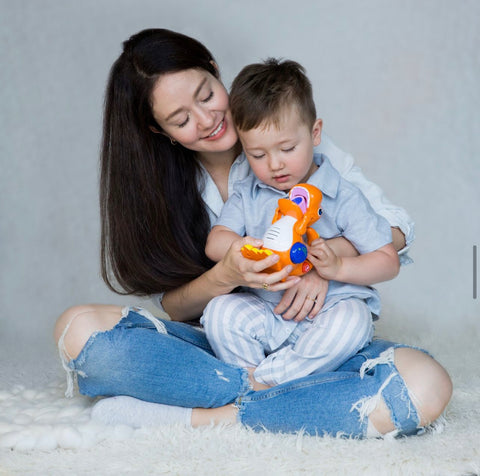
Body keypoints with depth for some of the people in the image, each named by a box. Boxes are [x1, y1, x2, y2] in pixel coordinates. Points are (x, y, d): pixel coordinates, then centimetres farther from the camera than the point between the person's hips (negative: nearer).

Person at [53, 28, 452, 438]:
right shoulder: (153, 182, 2)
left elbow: (394, 228, -1)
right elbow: (173, 305, -2)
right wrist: (227, 276, -24)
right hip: (216, 348, 1)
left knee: (427, 384, -31)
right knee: (78, 327, -25)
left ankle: (192, 417, -28)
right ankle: (262, 391, -24)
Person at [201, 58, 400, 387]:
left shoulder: (343, 197, -3)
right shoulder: (246, 196, 7)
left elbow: (388, 261, -4)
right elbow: (216, 242, -4)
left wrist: (338, 267, -22)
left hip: (329, 309, -2)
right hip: (265, 312, 3)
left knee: (351, 320, -34)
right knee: (221, 311, -23)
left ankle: (264, 379, -28)